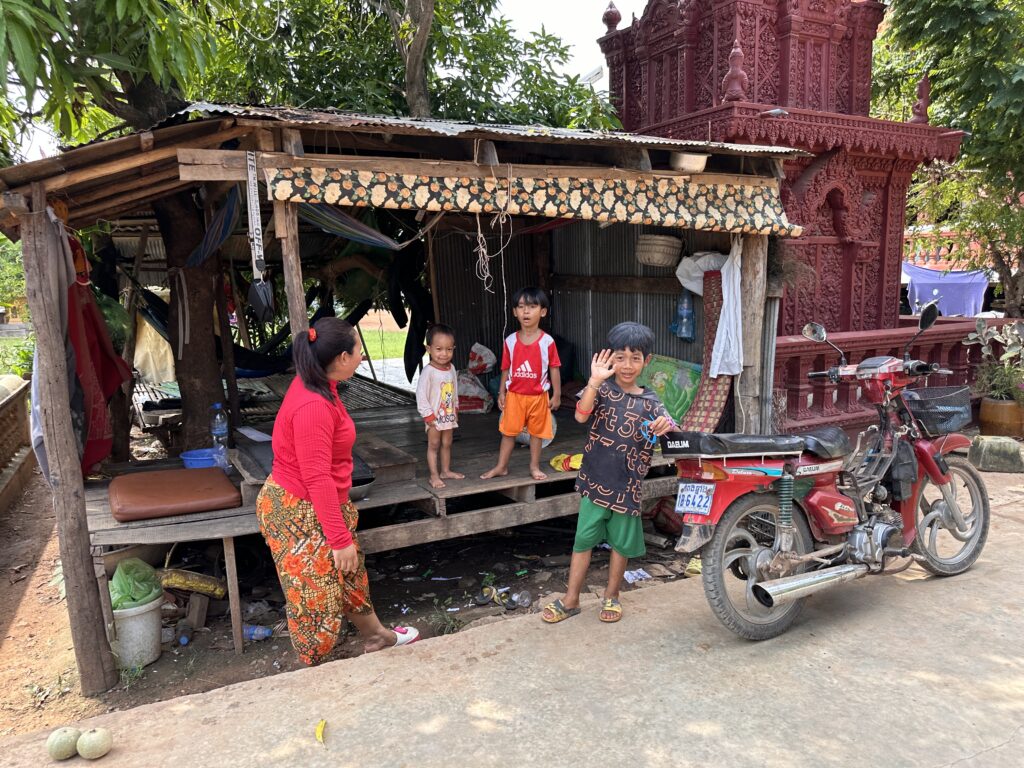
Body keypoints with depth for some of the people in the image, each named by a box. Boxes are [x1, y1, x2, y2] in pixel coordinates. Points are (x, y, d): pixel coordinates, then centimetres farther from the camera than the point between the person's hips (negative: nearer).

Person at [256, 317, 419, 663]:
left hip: (320, 504, 10)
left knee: (350, 574, 25)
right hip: (297, 512, -10)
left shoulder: (319, 385, -1)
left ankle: (375, 635, 46)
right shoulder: (313, 406, -31)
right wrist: (340, 538, -24)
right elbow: (317, 479, -29)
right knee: (315, 596, 6)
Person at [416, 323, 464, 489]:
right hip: (434, 417, -6)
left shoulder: (451, 368, 2)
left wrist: (455, 410, 13)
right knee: (433, 445, 3)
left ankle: (446, 471, 28)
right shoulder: (428, 371, -19)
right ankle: (434, 476, 8)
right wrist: (428, 416, -19)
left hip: (449, 415, 6)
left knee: (447, 444, 15)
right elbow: (421, 394, -19)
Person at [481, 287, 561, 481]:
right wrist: (501, 393, 4)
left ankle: (534, 466, 26)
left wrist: (556, 394, -4)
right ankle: (501, 466, 20)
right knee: (508, 431, 9)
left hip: (538, 395, -1)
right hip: (514, 394, 2)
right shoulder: (510, 341, -4)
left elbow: (554, 369, -4)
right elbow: (505, 369, 4)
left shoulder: (547, 341, -10)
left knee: (537, 432, 11)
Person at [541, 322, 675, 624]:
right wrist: (595, 381, -34)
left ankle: (611, 596, 34)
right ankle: (570, 600, 20)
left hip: (628, 485, 2)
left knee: (621, 543, 14)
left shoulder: (650, 402, 2)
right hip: (595, 481, -1)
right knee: (583, 540, 6)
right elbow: (581, 416, -21)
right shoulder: (602, 388, -4)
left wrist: (667, 427, -26)